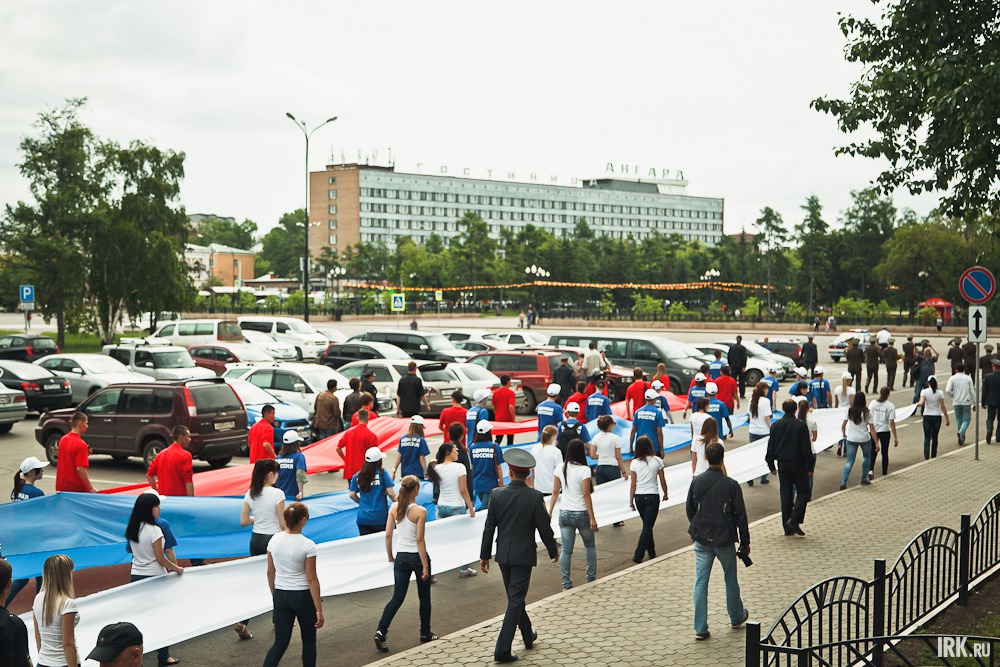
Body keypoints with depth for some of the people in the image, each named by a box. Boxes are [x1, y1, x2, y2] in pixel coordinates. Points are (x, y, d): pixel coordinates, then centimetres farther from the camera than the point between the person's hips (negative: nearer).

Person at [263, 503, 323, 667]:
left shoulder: (274, 540, -3)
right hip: (302, 596, -4)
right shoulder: (307, 545, -17)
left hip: (281, 596, 4)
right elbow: (312, 579, -15)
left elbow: (270, 573, 6)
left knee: (280, 643, 9)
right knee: (308, 641, 15)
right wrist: (319, 610, -10)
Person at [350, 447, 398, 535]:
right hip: (380, 518, -3)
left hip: (363, 518, 3)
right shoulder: (382, 473, -6)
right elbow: (391, 493, -9)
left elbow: (352, 495, 4)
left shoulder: (357, 476, 4)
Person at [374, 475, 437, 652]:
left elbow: (388, 535, 1)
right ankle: (425, 634, 27)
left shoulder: (394, 508, -1)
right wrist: (425, 566, -12)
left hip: (401, 557, 4)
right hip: (417, 557, -4)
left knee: (397, 597, 9)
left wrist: (390, 556, 15)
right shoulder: (420, 511, -16)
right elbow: (420, 540, -16)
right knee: (424, 596, 15)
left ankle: (381, 631, -7)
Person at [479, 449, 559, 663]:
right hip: (523, 555, -4)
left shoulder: (496, 494, -7)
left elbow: (489, 527, -2)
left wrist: (485, 555, 7)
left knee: (515, 597, 21)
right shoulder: (535, 497, -14)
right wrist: (553, 551, 8)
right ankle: (502, 649, -3)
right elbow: (544, 527, -9)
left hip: (503, 554, 4)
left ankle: (528, 636, 38)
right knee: (516, 600, 1)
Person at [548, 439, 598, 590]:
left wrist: (550, 512, 12)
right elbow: (586, 495, -15)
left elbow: (555, 492, 4)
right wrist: (592, 518, -11)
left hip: (564, 513, 4)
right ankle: (591, 578, 23)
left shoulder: (560, 468, 0)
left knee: (566, 550, 6)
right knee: (590, 546, 18)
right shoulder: (584, 470, -14)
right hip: (581, 514, -3)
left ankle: (566, 583, 7)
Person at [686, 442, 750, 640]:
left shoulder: (696, 482, -4)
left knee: (701, 582, 5)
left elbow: (690, 510, 7)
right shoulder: (731, 485, -13)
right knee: (731, 579, 19)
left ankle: (700, 629, 4)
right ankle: (736, 617, 37)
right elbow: (740, 515, -8)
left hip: (702, 540, 2)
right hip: (724, 541, -2)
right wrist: (745, 542, 3)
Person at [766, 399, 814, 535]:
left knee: (785, 494, 9)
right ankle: (794, 520, -10)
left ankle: (788, 527, 10)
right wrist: (810, 467, -4)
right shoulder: (801, 425, -11)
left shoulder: (775, 425, 2)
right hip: (798, 463, -4)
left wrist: (771, 466, 14)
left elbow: (770, 447, 6)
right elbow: (806, 448, -10)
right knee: (803, 492, 8)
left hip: (782, 464, 4)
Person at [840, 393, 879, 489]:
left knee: (849, 461, 6)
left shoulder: (849, 411, -6)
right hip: (864, 439, -1)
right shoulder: (867, 412, -10)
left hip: (851, 439, 1)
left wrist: (844, 434, 17)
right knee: (866, 457, 25)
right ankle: (864, 480, 26)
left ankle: (843, 483, -5)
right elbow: (872, 428, -9)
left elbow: (843, 425, -3)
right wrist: (876, 442, -4)